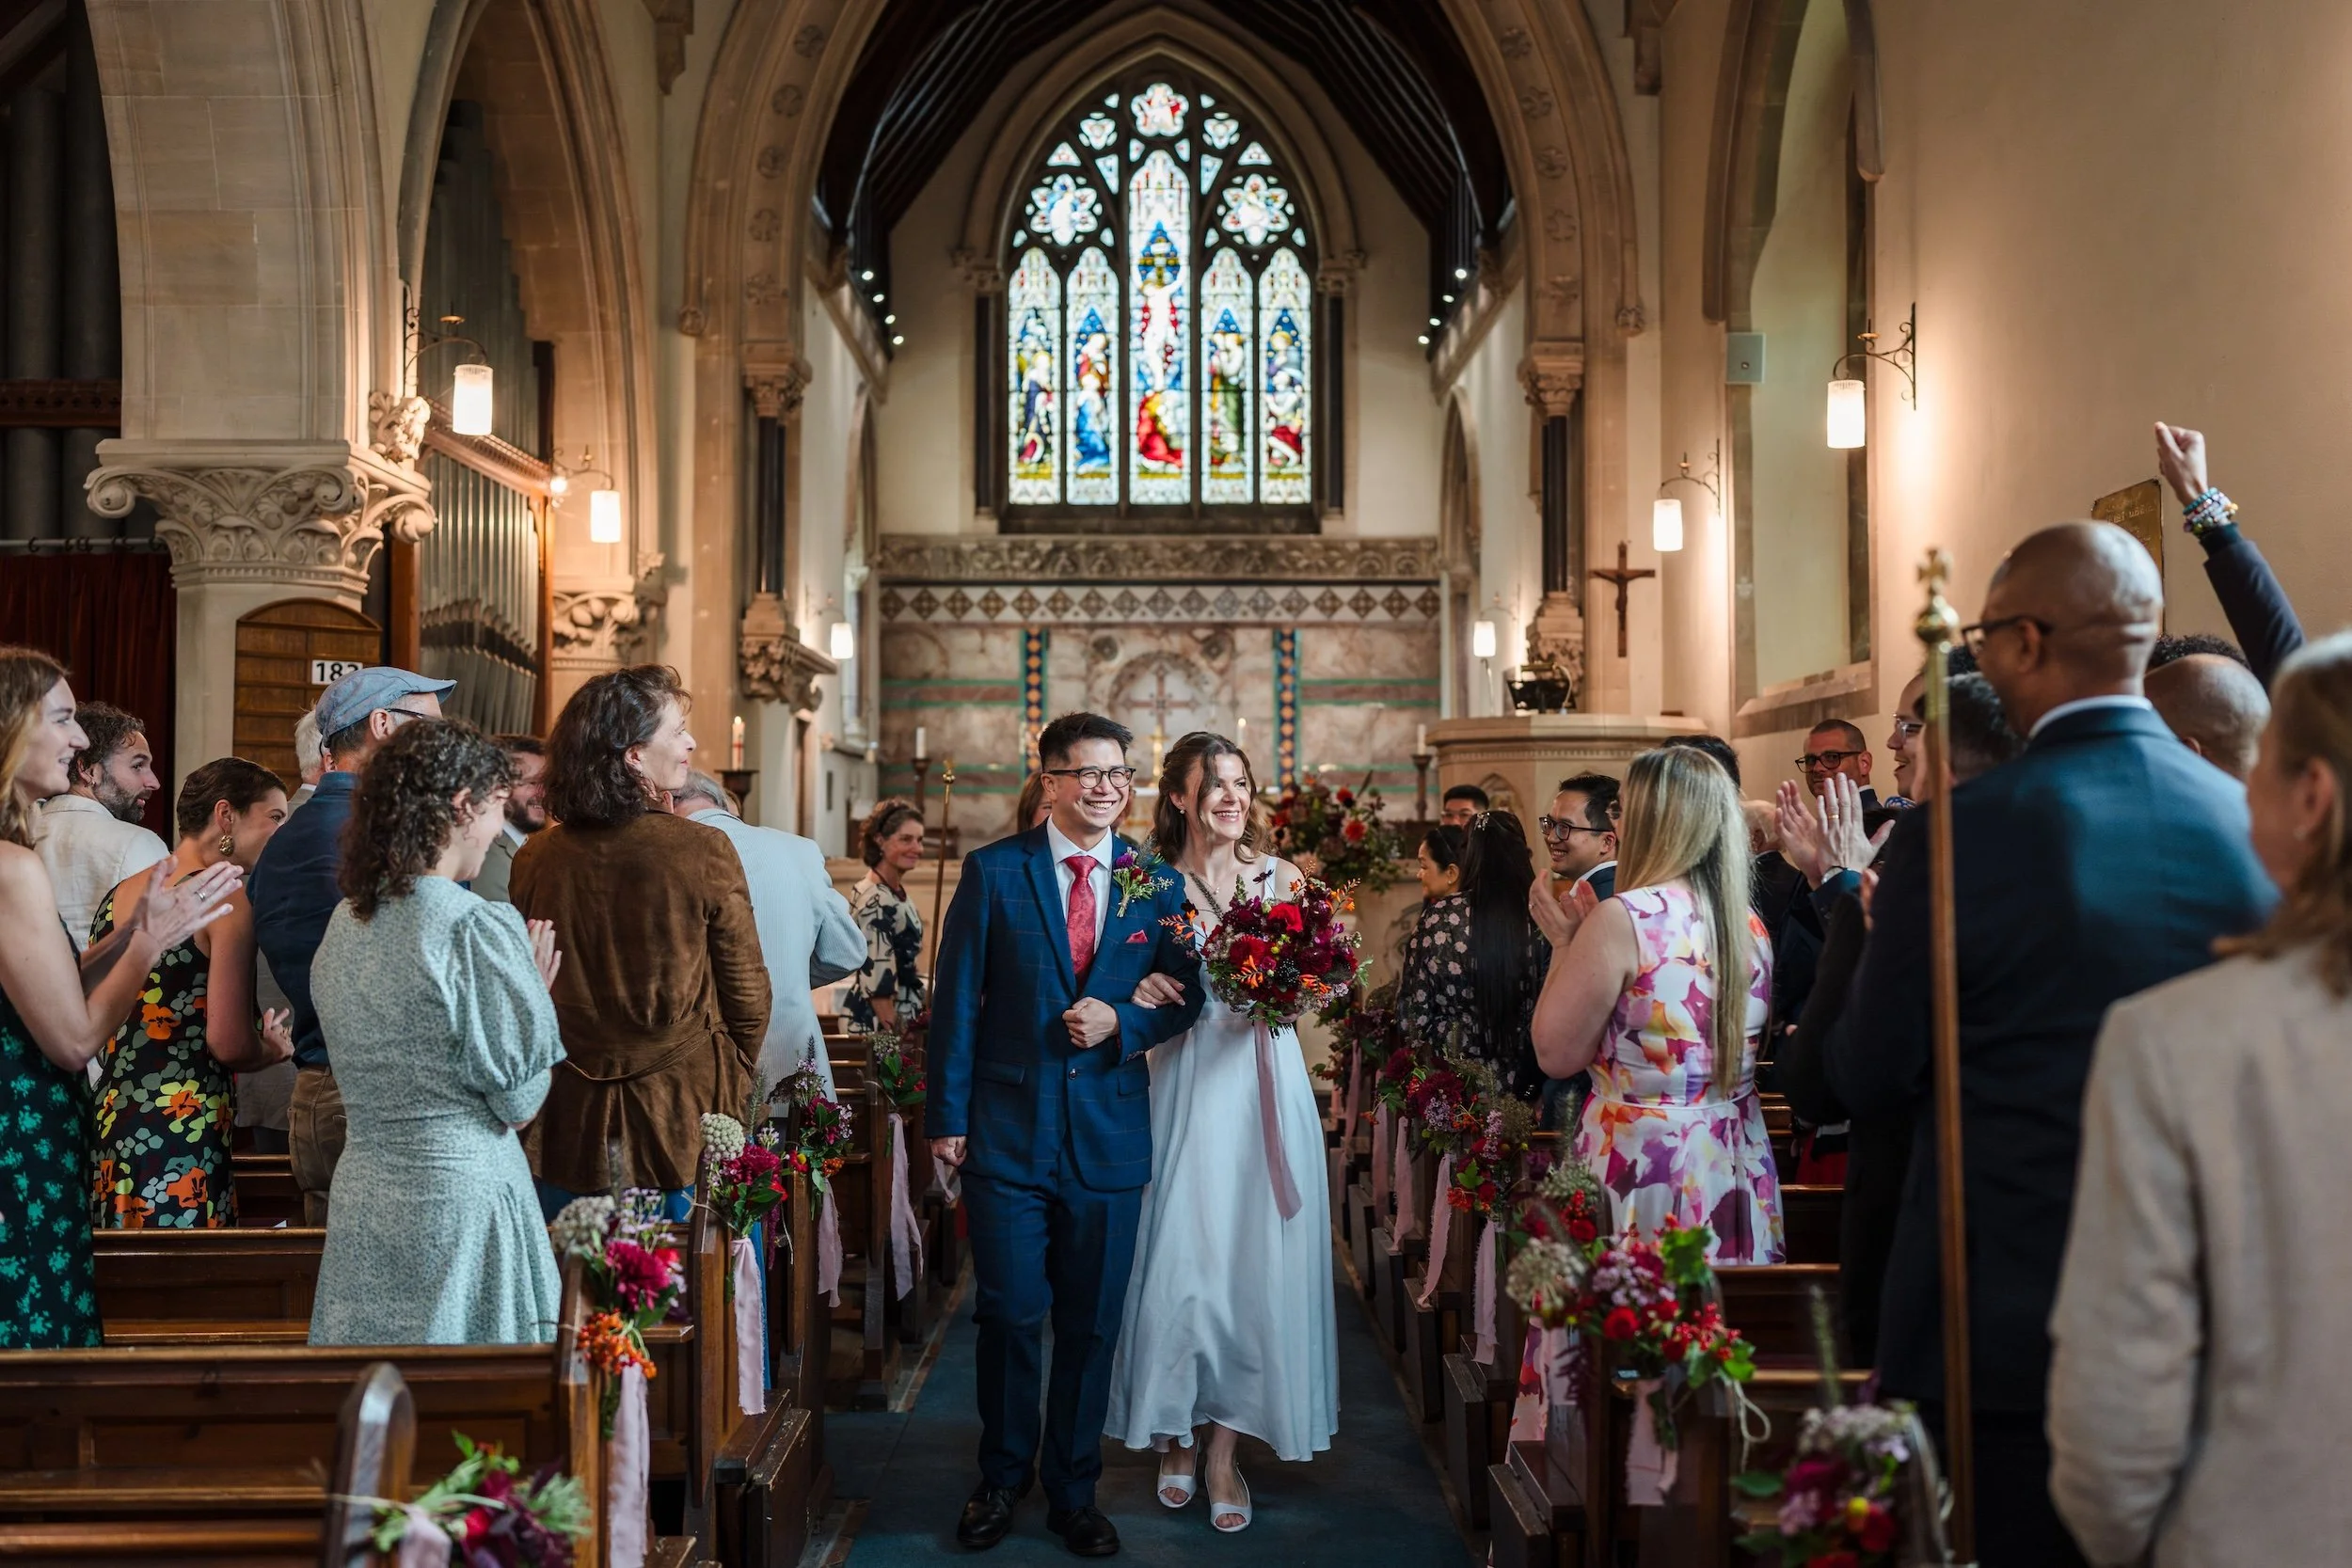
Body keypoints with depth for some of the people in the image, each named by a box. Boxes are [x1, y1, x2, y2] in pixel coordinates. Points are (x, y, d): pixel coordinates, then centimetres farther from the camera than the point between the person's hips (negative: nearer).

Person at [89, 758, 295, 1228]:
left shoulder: (116, 895, 13)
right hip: (182, 1133, -8)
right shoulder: (228, 899, -10)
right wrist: (273, 1049, 6)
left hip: (106, 1123, 8)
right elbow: (229, 1043, -16)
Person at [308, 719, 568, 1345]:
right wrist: (536, 991, 2)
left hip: (361, 1194, 7)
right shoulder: (477, 928, -16)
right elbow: (519, 1100, -11)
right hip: (460, 1197, -7)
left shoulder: (346, 923, 6)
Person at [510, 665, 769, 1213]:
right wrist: (732, 1081, 12)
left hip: (569, 1123, 3)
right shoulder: (705, 853, -14)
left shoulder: (535, 859, -4)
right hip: (683, 1119, -3)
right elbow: (748, 995, -6)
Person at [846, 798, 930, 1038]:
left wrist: (924, 1002, 22)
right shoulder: (875, 901, -19)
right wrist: (896, 1035, -21)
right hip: (876, 1021, -9)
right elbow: (877, 984, -22)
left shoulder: (898, 892, 9)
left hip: (905, 1015, 9)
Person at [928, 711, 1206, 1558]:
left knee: (1091, 1326, 10)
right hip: (1008, 1131, -2)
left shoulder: (1158, 884, 4)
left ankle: (1073, 1491, 27)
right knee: (1008, 1315, 5)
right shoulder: (993, 871, -2)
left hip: (1109, 1135, 2)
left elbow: (1184, 998, 8)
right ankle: (1002, 1478, 28)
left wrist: (1120, 1023, -12)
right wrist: (947, 1116, -4)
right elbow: (956, 1000, -1)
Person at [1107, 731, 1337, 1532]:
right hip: (1189, 1086, -2)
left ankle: (1225, 1449, 13)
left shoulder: (1280, 876, 6)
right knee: (1182, 1257, 0)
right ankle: (1176, 1433, 20)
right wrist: (1143, 991, -21)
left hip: (1269, 1085, 2)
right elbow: (1138, 985, 1)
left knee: (1256, 1260, 2)